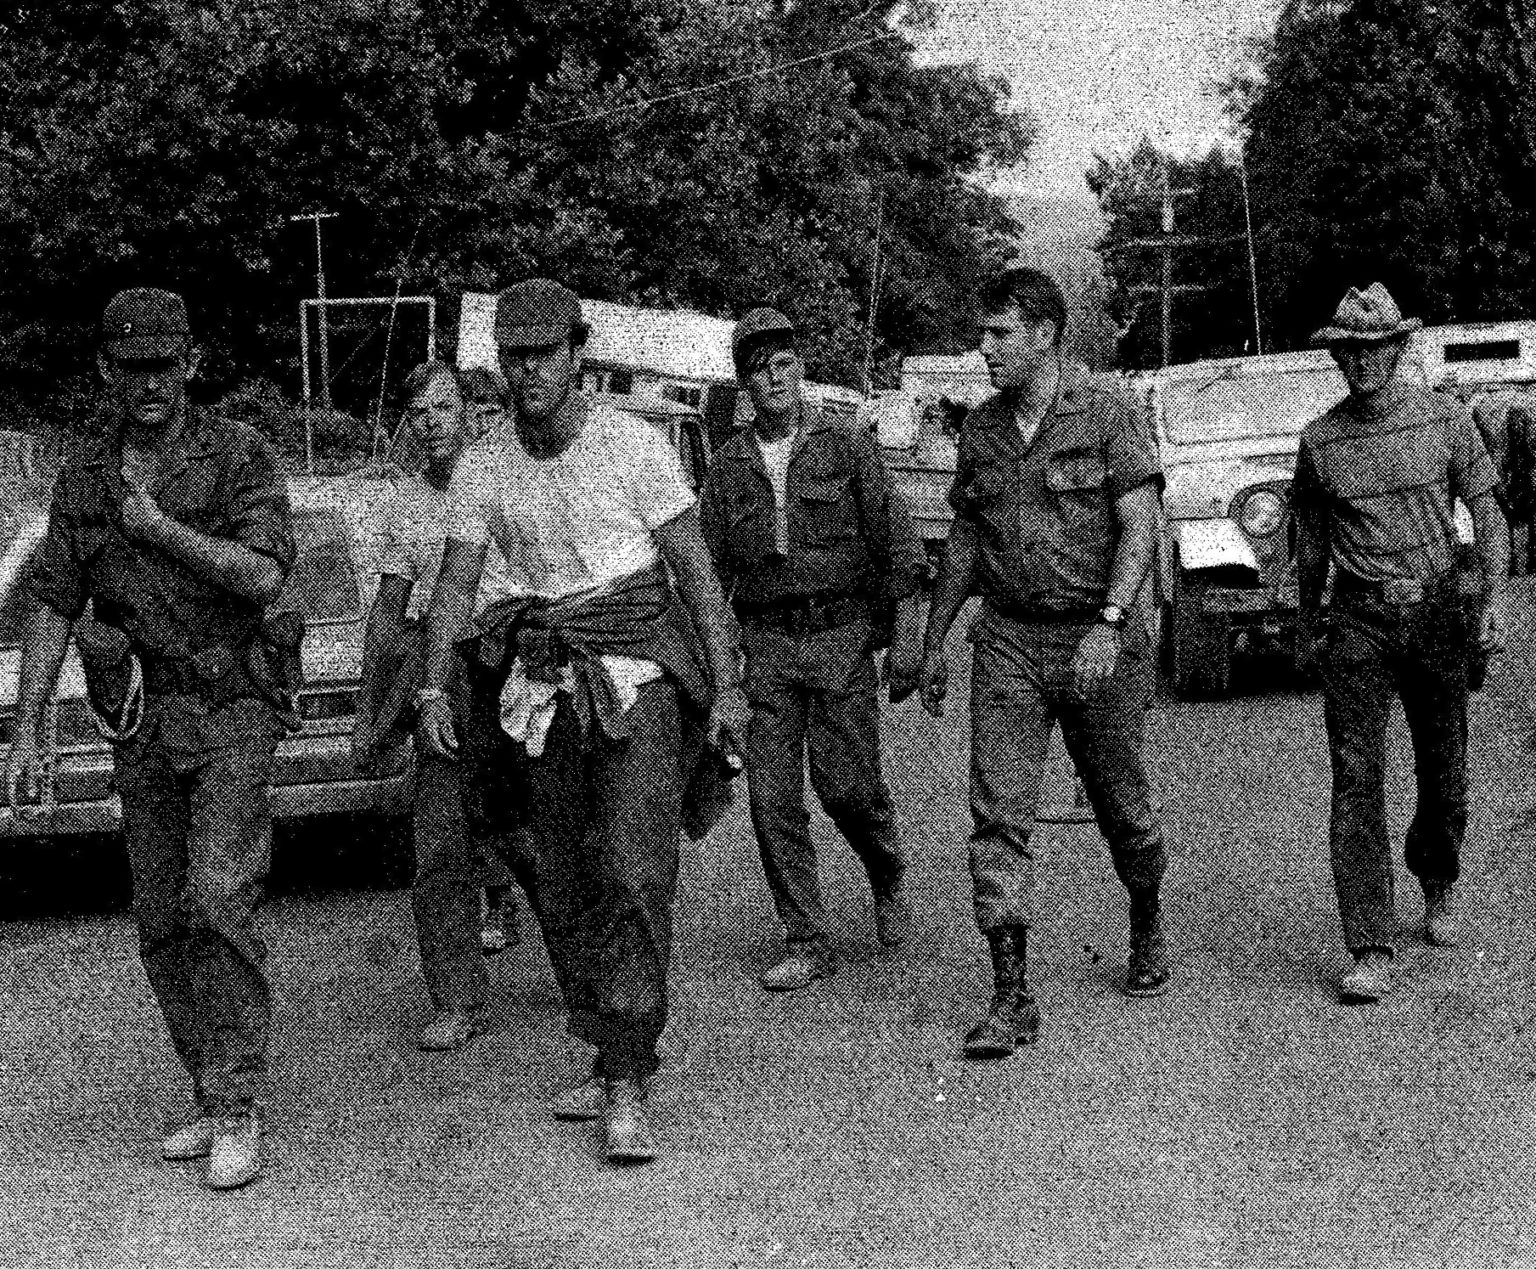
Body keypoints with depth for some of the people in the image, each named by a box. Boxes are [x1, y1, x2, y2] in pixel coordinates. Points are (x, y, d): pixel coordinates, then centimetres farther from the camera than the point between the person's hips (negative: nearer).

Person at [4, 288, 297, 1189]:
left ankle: (239, 1109, -10)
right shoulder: (83, 480, 8)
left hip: (230, 712, -5)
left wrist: (161, 528, -15)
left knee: (220, 902, -17)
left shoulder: (238, 455, -4)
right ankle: (215, 1101, 18)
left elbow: (265, 576, -16)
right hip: (139, 720, 5)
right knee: (163, 925, 7)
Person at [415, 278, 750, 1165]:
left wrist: (727, 686, -8)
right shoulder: (485, 467, 6)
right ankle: (609, 1065, 22)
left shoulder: (634, 445, -4)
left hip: (638, 677, -4)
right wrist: (435, 690, -10)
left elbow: (696, 568, -3)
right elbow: (456, 585, 4)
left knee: (632, 876, -15)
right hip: (543, 690, 5)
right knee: (559, 887, 8)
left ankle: (629, 1091, -14)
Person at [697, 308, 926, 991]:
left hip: (841, 634, -2)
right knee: (771, 796, -3)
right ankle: (806, 943, 7)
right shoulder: (728, 465, 9)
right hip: (764, 644, 3)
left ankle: (888, 877, 27)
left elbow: (897, 542, 0)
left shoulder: (846, 447, 2)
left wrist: (907, 630, -7)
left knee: (846, 782, -6)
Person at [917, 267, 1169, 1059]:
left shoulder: (1107, 415, -6)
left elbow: (1140, 527, -12)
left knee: (1120, 807, 10)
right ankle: (1011, 996, -8)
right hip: (1008, 640, 4)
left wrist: (1108, 624, -23)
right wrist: (933, 641, 16)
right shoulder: (980, 429, 9)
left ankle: (1147, 930, 38)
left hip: (1099, 640, -3)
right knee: (997, 815, -8)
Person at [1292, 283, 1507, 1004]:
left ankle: (1437, 887, 41)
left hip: (1436, 613, 1)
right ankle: (1371, 952, -9)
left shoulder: (1446, 419, 0)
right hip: (1357, 621, 0)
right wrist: (1307, 626, 19)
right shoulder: (1320, 441, 1)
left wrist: (1494, 600, -10)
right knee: (1356, 778, -9)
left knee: (1444, 774, 11)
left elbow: (1486, 514, 3)